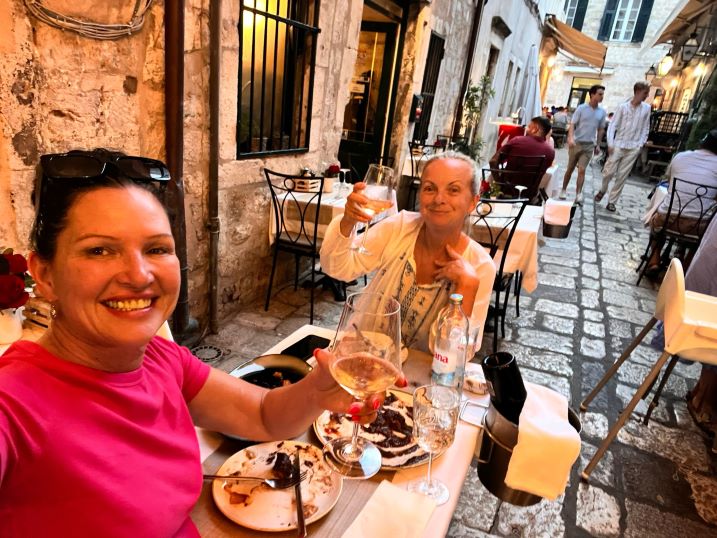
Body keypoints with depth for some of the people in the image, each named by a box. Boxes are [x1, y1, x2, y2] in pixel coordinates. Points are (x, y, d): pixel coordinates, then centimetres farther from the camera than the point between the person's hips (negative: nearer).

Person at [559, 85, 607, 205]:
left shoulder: (602, 112, 4)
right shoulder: (581, 108, -6)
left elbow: (601, 129, 12)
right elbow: (572, 124, -9)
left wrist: (597, 144, 11)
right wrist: (571, 138, -25)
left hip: (589, 145, 2)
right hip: (577, 143, -2)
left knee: (582, 170, -5)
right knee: (570, 169, 8)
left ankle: (578, 195, -6)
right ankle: (564, 190, 22)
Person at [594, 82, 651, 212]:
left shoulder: (646, 108, 4)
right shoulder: (623, 107, -3)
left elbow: (645, 129, 9)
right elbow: (613, 125, -3)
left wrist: (640, 145, 1)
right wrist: (610, 144, -11)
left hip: (633, 148, 2)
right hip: (618, 145, -2)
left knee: (622, 176, 3)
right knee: (609, 172, -1)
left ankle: (612, 201, 11)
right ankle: (602, 190, 28)